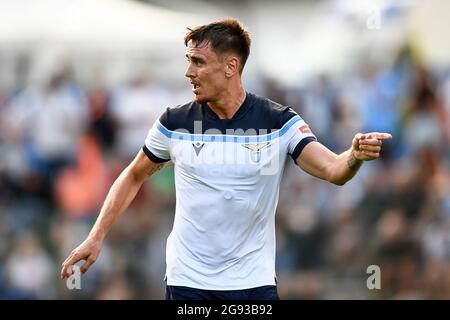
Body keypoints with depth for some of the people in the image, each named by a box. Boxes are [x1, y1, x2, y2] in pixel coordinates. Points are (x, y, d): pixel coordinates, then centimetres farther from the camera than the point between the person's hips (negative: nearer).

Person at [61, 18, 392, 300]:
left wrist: (354, 156, -41)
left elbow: (332, 170, -18)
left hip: (254, 282, -1)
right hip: (188, 282, 1)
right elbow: (134, 177, 13)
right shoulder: (175, 123, -1)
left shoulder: (280, 122, -6)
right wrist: (97, 236, 7)